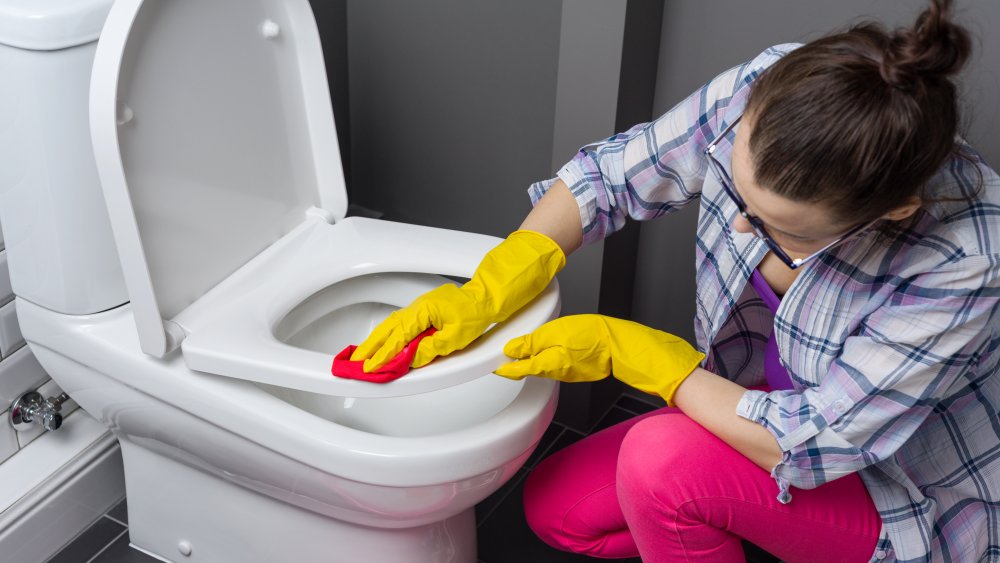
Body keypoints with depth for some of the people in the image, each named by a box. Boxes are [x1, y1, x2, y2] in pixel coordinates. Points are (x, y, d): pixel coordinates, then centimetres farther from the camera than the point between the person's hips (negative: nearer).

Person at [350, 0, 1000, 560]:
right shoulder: (765, 94, -25)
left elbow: (803, 447, -31)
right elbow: (609, 174, -12)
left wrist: (627, 350, -28)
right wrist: (485, 294, -23)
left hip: (908, 501, -5)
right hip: (771, 405, 5)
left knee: (661, 460, -30)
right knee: (557, 508, 0)